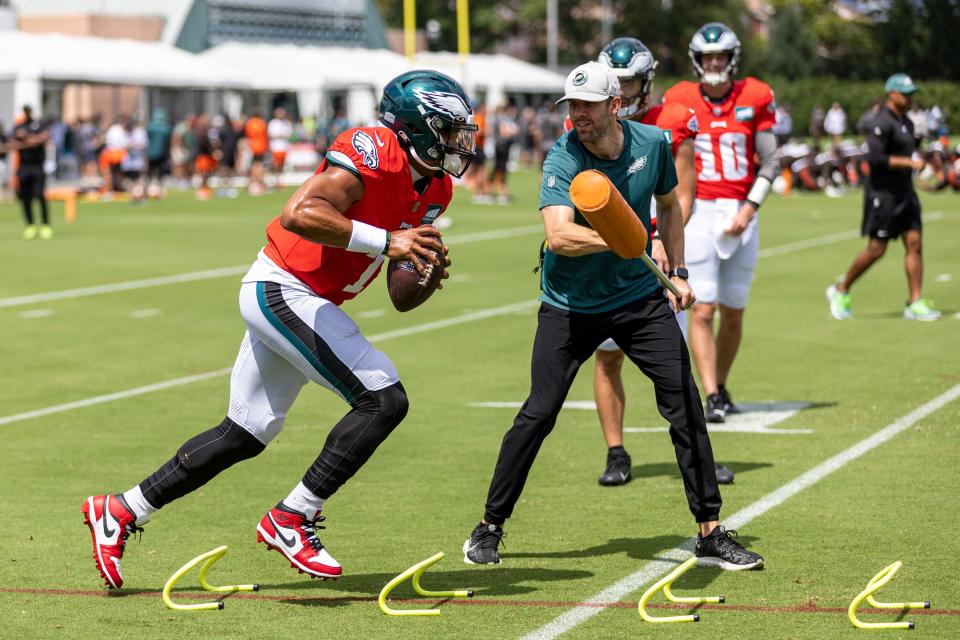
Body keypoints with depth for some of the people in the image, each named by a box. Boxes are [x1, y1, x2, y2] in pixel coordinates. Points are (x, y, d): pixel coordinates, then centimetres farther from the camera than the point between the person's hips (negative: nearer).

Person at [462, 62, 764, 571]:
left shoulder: (652, 144, -6)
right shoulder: (562, 159, -19)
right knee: (539, 413, -6)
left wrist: (677, 271, 8)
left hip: (638, 297, 3)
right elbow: (558, 235, -34)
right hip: (570, 305, -3)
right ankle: (490, 527, 11)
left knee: (685, 404, -4)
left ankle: (710, 534, 3)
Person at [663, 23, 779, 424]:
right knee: (703, 310, -10)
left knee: (733, 312, 8)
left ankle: (720, 387, 25)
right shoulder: (680, 101, 0)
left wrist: (748, 210, -9)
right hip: (698, 211, -2)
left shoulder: (755, 99, 2)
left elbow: (770, 162, 1)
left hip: (740, 215, 2)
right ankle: (711, 399, -11)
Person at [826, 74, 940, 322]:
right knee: (876, 249, -4)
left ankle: (915, 303, 0)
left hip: (905, 190, 9)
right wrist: (908, 162, -23)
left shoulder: (906, 122, 15)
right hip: (882, 192, -9)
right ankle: (840, 291, 14)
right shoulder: (882, 122, -14)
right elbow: (874, 157, -24)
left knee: (914, 243, -1)